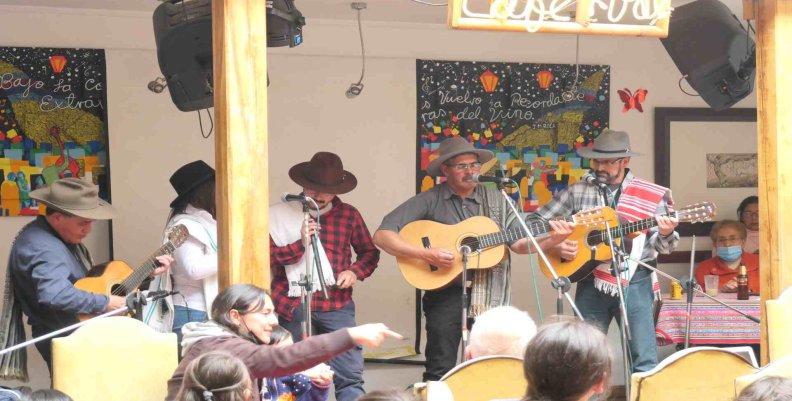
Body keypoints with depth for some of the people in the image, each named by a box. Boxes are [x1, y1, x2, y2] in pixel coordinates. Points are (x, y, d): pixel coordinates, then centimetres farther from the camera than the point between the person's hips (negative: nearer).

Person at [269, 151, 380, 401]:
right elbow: (265, 257, -7)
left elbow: (370, 252, 16)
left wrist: (355, 272, -3)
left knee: (350, 376, -7)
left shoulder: (348, 214, 6)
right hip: (293, 306, -1)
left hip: (337, 305, 1)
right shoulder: (280, 214, -1)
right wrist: (299, 244, -17)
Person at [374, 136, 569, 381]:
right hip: (446, 292, -3)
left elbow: (518, 243, 6)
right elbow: (382, 236, -11)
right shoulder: (429, 201, -4)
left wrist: (551, 240, -13)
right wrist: (426, 254, -22)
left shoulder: (496, 200, 9)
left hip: (490, 296, 3)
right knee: (440, 372, -2)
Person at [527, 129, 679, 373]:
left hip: (635, 281, -2)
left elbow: (660, 246, 4)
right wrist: (554, 246, -7)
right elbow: (535, 221, 9)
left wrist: (665, 235, -19)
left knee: (645, 361, -4)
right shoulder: (577, 192, 6)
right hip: (590, 281, 2)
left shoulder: (651, 196, 2)